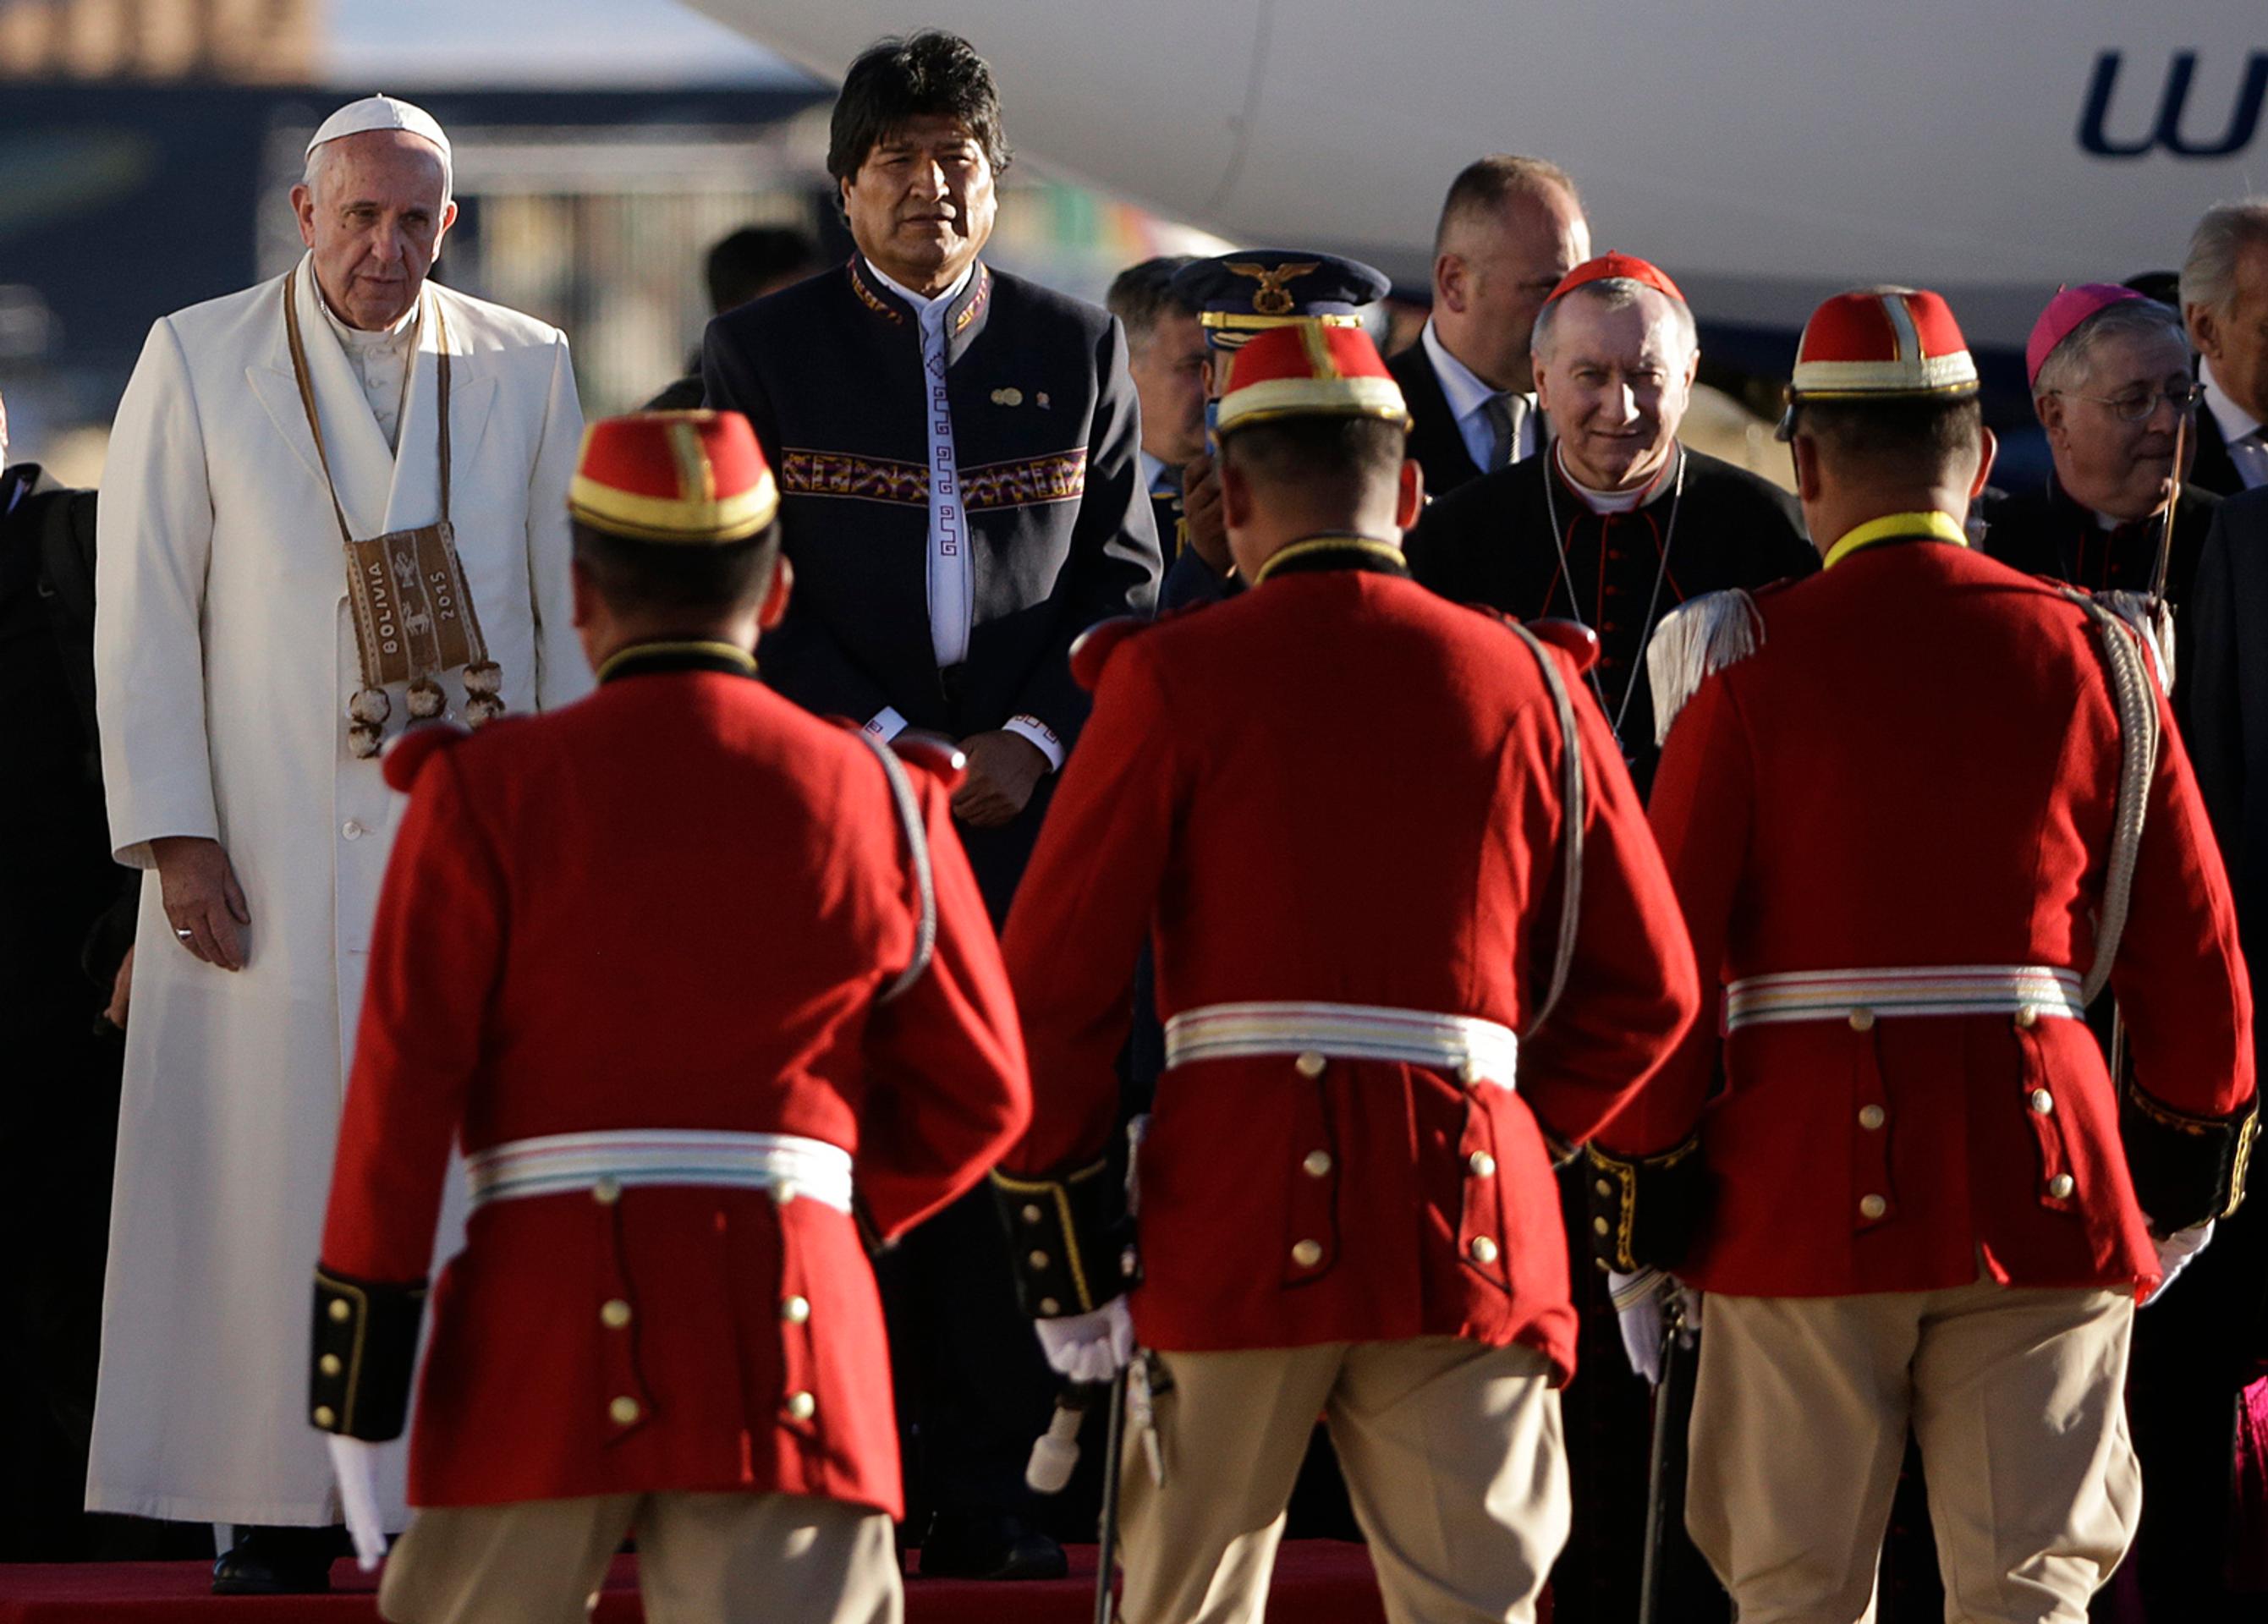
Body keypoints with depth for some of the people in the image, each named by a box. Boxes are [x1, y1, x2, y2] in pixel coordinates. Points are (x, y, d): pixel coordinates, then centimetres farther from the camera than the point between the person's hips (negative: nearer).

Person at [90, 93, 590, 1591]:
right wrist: (175, 837, -6)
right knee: (273, 1170, -3)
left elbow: (574, 614, 10)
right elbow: (143, 615, 2)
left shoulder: (526, 370, 8)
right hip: (274, 855, -1)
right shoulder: (198, 362, 4)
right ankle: (280, 1505, 1)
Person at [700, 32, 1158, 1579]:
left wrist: (1035, 738, -4)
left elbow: (1123, 578, 11)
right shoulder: (763, 351, 6)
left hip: (1029, 798, 2)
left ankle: (991, 1483, 0)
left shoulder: (1078, 348, 12)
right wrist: (879, 739, -9)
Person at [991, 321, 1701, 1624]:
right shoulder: (1530, 684, 7)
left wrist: (1059, 1219, 1)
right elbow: (1649, 986, 9)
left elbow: (1056, 980, -5)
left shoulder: (1175, 681, -1)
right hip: (1466, 1223, 2)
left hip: (1236, 1219, -2)